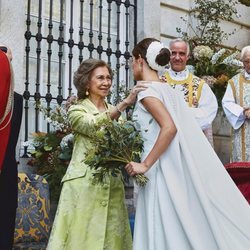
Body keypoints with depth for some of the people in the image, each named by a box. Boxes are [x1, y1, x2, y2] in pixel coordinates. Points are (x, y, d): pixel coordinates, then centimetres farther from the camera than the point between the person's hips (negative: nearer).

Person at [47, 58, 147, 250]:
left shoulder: (116, 111, 16)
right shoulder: (77, 110, 0)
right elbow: (94, 125, -20)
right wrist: (126, 102, -28)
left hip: (112, 184, 5)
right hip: (85, 182, -5)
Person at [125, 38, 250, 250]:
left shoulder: (147, 90, -10)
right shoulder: (166, 88, 15)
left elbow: (169, 128, -23)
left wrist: (145, 164, -20)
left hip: (163, 169, -9)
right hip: (177, 166, 9)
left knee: (168, 231, -4)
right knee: (186, 227, 10)